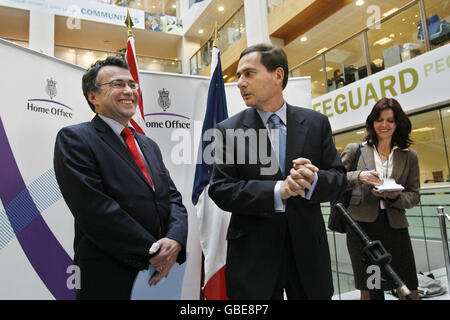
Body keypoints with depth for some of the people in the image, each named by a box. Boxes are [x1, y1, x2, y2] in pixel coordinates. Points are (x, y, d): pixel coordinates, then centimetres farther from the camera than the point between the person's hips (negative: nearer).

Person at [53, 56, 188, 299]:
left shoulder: (149, 145, 13)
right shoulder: (74, 138, -7)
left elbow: (172, 196, 7)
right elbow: (94, 209, -18)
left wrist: (176, 239, -12)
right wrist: (151, 254, -17)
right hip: (109, 281, -6)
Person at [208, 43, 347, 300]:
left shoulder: (316, 122, 2)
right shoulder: (229, 130, -4)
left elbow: (338, 177, 2)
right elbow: (220, 190, -10)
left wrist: (313, 180, -21)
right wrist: (277, 191, -23)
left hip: (308, 248, 2)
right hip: (252, 255, -1)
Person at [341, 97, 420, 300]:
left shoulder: (409, 156, 11)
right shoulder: (355, 150, 5)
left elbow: (414, 196, 10)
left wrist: (395, 196, -11)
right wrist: (358, 176, -17)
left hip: (395, 226, 2)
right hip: (362, 225, -2)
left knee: (409, 291, 4)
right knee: (369, 291, 6)